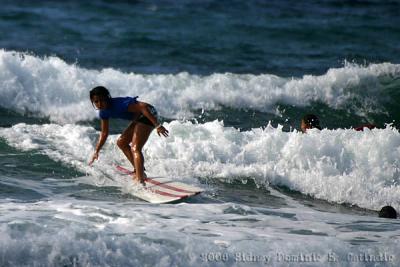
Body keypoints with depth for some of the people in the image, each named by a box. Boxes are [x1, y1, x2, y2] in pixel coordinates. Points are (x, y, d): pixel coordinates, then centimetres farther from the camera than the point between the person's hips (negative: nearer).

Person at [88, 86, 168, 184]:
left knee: (135, 149, -20)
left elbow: (143, 107, -32)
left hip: (148, 115, -10)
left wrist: (157, 125, -35)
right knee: (121, 142, 16)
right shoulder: (103, 112, 1)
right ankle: (138, 170, 22)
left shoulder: (119, 104, -28)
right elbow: (104, 133, 14)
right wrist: (96, 152, 10)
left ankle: (140, 179, -29)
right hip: (138, 118, 10)